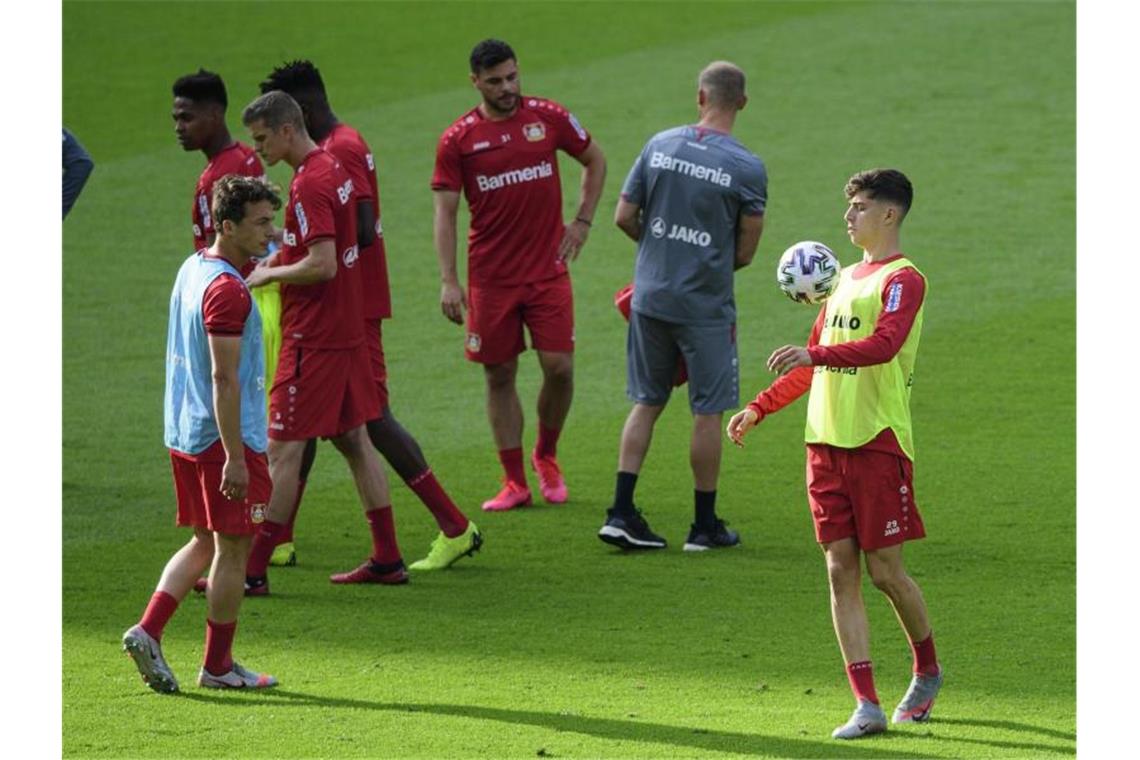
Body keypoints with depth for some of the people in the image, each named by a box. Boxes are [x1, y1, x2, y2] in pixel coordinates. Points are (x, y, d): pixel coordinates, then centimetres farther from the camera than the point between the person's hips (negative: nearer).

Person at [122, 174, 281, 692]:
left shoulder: (191, 270, 11)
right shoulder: (228, 290, -19)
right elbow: (224, 380, -23)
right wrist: (235, 458, -23)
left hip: (183, 434, 9)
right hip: (225, 437, -9)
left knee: (204, 543, 17)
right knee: (233, 548, 3)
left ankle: (148, 630, 4)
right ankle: (218, 665, 10)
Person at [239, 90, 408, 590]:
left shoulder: (310, 184, -19)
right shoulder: (332, 168, 11)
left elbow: (322, 264, -25)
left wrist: (268, 275, -12)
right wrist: (270, 263, 10)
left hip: (313, 338, -10)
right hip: (345, 329, 10)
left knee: (283, 449, -7)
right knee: (353, 440, 14)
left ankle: (253, 571, -5)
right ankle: (387, 559, 18)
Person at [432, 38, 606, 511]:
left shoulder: (548, 118, 0)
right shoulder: (458, 140, -3)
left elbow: (594, 161, 16)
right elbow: (445, 212, -3)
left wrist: (582, 221, 7)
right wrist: (448, 281, -11)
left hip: (548, 269, 0)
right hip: (490, 277, 0)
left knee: (559, 366, -7)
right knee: (499, 375, 4)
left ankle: (546, 456, 19)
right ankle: (514, 482, 12)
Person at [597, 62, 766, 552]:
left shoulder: (660, 145, -1)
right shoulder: (747, 168, -12)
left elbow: (624, 217, 4)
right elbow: (745, 253, -6)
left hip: (649, 296, 4)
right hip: (706, 305, -4)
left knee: (646, 403, 14)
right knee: (708, 412, 7)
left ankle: (621, 513, 9)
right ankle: (705, 525, 15)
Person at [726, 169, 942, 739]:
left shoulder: (902, 279, -7)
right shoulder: (847, 279, 19)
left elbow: (883, 345, -25)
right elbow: (815, 364, 27)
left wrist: (815, 355, -38)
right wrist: (758, 409, 22)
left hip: (879, 442, -7)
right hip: (826, 441, 7)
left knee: (885, 569, -2)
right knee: (841, 570, 0)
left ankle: (927, 671, 23)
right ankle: (867, 706, -2)